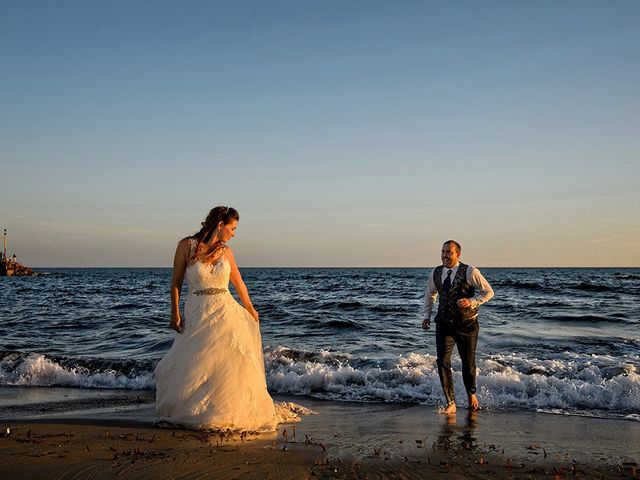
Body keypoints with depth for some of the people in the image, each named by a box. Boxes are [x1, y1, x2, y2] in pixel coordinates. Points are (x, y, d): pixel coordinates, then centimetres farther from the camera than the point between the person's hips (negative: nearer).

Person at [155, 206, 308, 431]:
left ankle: (228, 414, 16)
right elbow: (176, 282, 0)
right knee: (190, 368, 2)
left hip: (226, 313, 2)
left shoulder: (226, 252, 5)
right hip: (197, 315, -2)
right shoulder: (187, 246, -4)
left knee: (229, 367, -1)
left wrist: (250, 309, 29)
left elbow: (238, 283, 19)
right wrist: (175, 313, -4)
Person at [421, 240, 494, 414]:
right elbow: (430, 294, 18)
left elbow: (488, 292, -6)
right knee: (442, 361, -10)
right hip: (444, 324, 3)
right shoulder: (435, 273, 1)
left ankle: (471, 394, 39)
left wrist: (472, 301, -22)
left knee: (468, 362, 11)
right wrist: (426, 315, 8)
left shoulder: (470, 272, -13)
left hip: (467, 324, -2)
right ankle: (450, 403, -1)